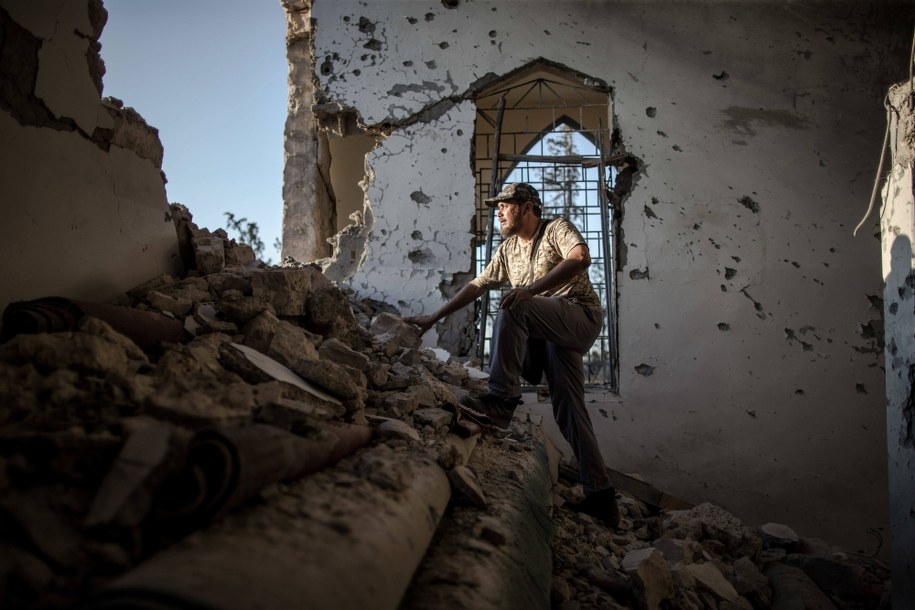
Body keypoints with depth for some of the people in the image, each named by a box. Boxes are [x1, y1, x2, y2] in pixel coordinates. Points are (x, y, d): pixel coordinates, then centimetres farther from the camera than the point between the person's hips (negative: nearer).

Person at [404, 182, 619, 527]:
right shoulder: (508, 250, 21)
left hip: (581, 317, -7)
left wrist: (532, 288, -30)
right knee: (568, 412, -2)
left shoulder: (557, 228, 1)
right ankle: (600, 497, -1)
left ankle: (501, 399, -30)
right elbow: (476, 286, 20)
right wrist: (432, 319, 14)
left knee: (512, 309, -30)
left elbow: (581, 258, -20)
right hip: (546, 334, 7)